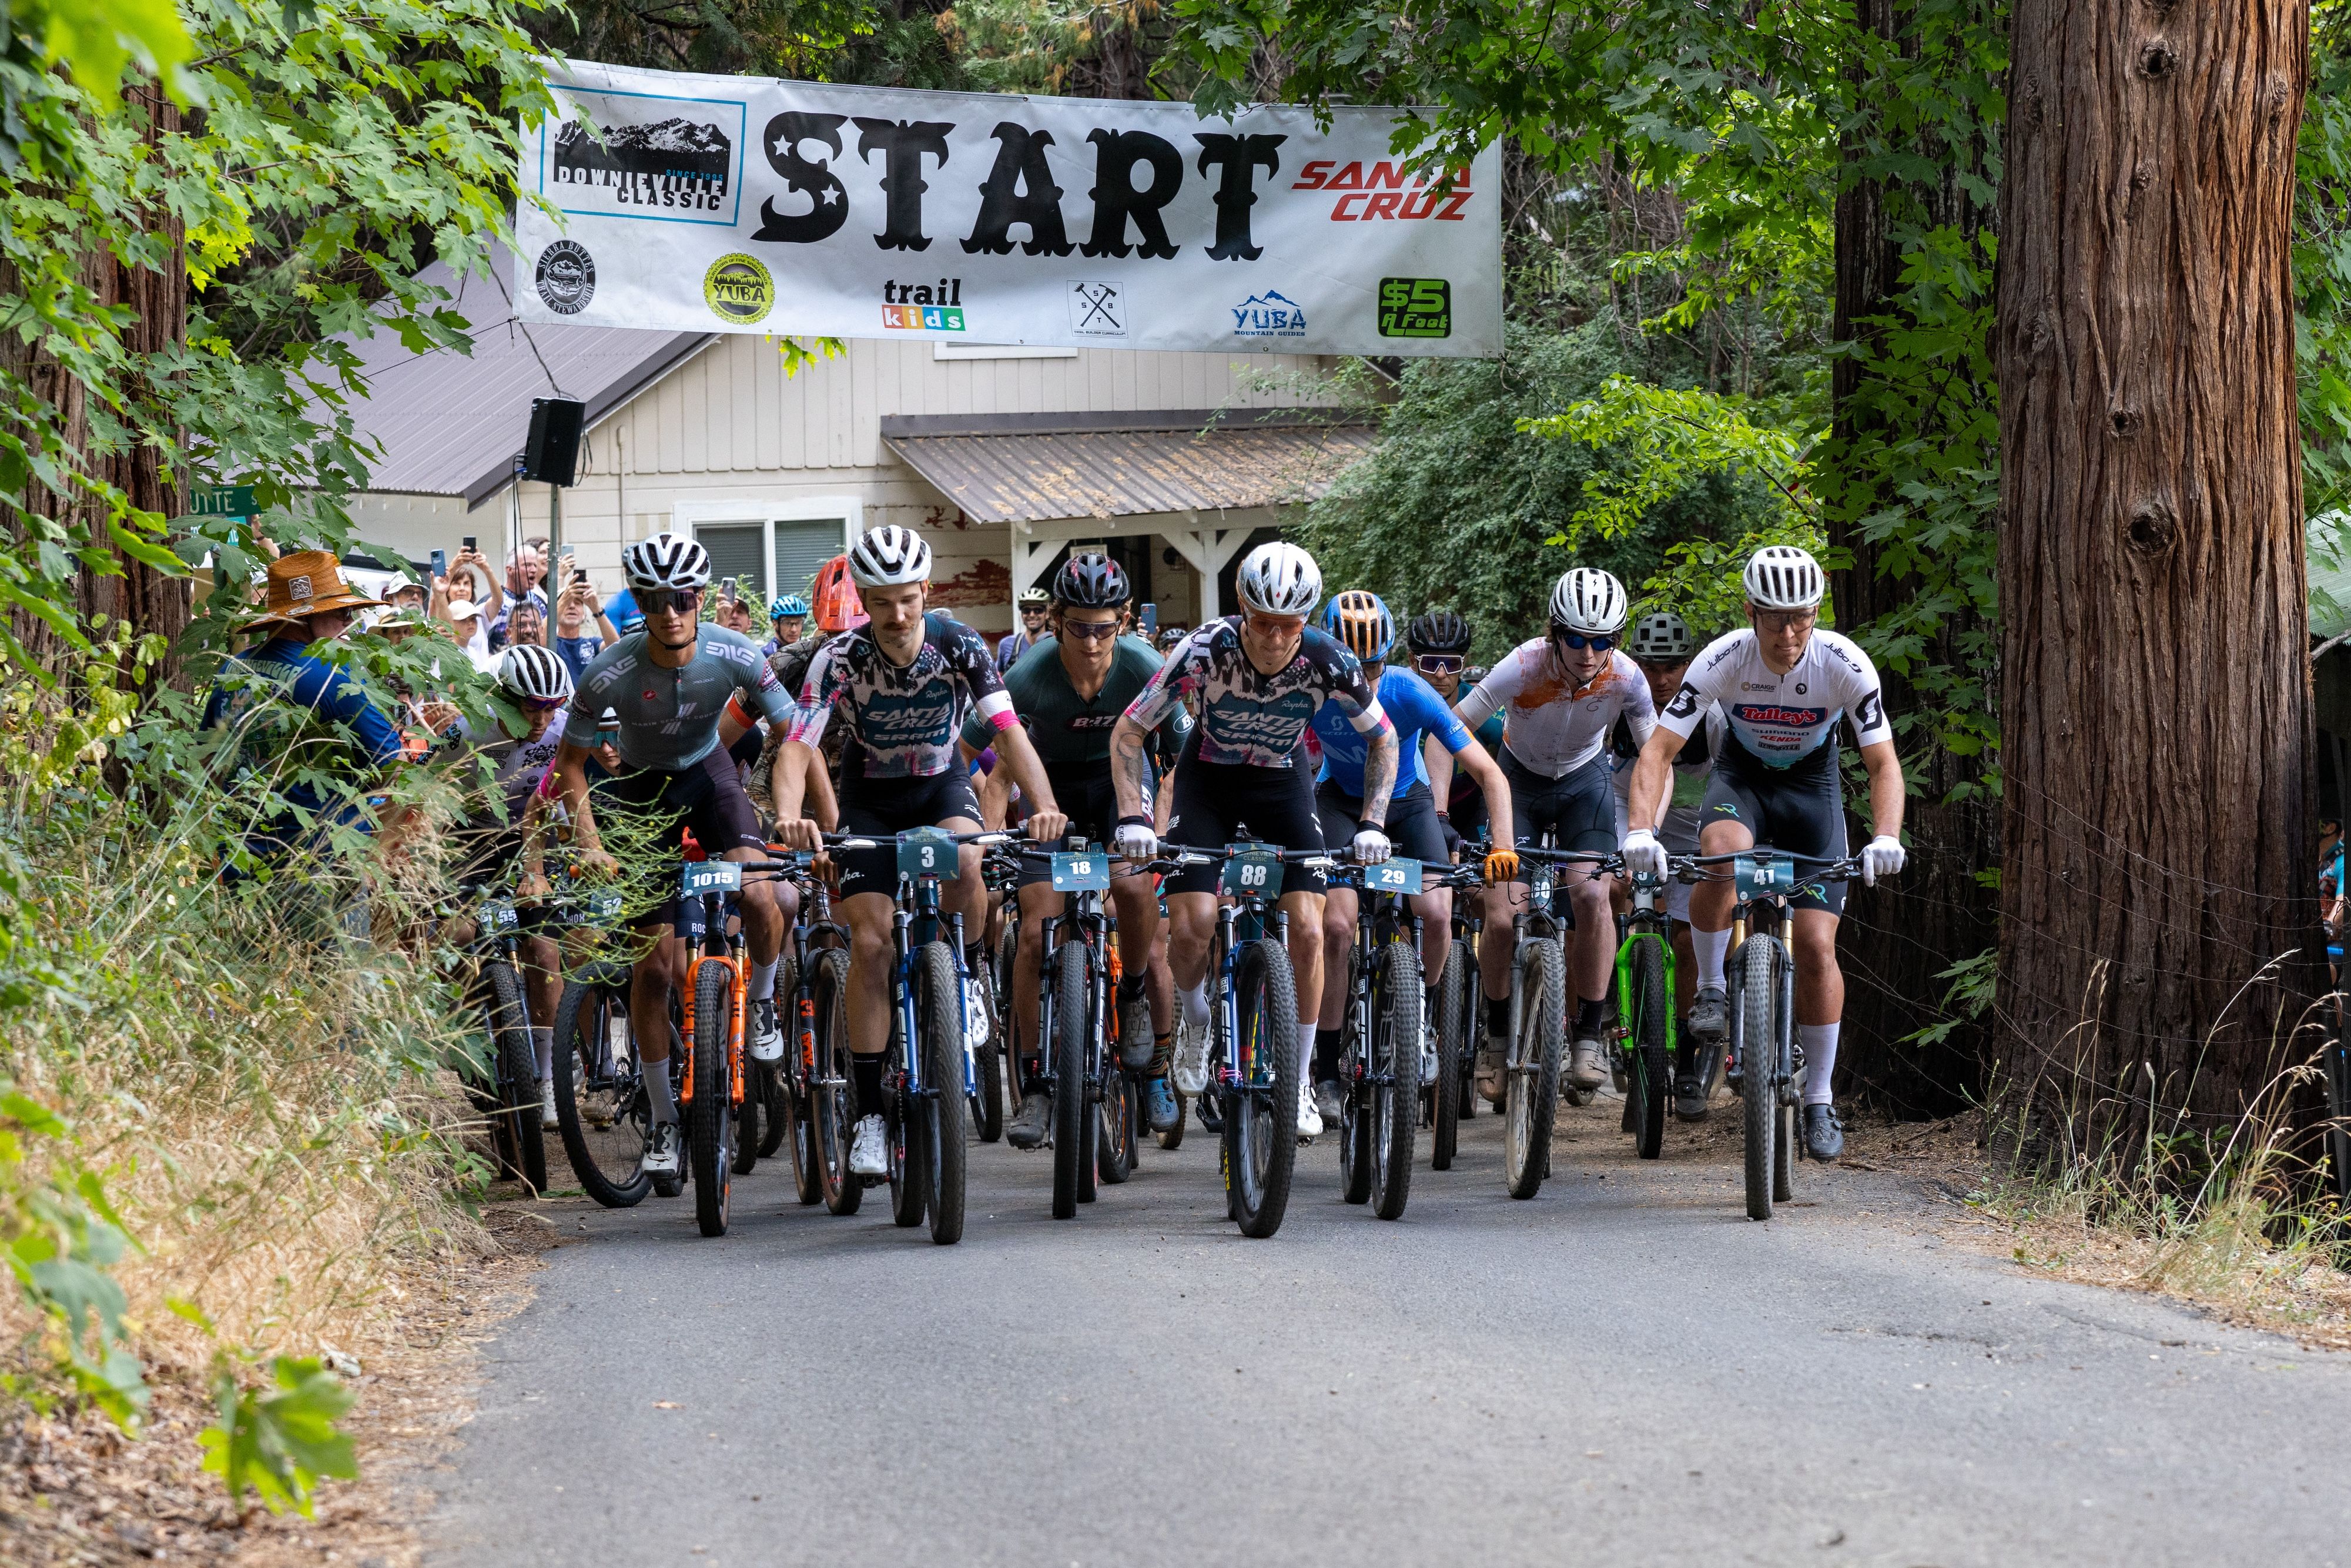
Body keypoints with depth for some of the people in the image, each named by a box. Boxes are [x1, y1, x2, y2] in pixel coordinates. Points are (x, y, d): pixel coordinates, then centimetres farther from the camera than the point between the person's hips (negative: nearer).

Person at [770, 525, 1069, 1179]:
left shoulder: (960, 646, -22)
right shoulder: (840, 659, -24)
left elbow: (1008, 732, -28)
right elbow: (797, 750, -31)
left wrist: (1044, 805, -45)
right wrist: (789, 815, -52)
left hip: (941, 783, 0)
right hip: (870, 799, 0)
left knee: (964, 862, -34)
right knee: (870, 944, -13)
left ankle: (965, 980, -4)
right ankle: (870, 1113, -6)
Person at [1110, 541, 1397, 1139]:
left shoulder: (1328, 662, -25)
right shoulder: (1206, 651, -29)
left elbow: (1384, 738, -8)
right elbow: (1128, 733, -19)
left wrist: (1371, 823, -19)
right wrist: (1133, 817, -30)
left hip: (1282, 782, 1)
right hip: (1209, 779, -1)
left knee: (1308, 929, -13)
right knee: (1192, 927, -18)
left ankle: (1299, 1082, 1)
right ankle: (1196, 1020, 15)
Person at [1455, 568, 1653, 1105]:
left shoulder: (1626, 678, -25)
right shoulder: (1525, 668, -31)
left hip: (1584, 782, 1)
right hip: (1520, 779, -1)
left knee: (1591, 895, -23)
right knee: (1502, 916, -14)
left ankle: (1589, 1035, -8)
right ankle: (1497, 1037, 11)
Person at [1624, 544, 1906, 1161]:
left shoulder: (1845, 664, -27)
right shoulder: (1723, 659, -27)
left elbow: (1884, 763, -24)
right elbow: (1659, 750, -27)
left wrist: (1886, 838, -42)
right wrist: (1641, 832, -42)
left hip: (1812, 785, 0)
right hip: (1742, 776, 0)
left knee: (1816, 945, -9)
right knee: (1721, 852, -37)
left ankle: (1819, 1099, 5)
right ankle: (1710, 990, -14)